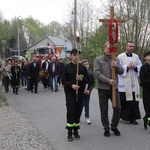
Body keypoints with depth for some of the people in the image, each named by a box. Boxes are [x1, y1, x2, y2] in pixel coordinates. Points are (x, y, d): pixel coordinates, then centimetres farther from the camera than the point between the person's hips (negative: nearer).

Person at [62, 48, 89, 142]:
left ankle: (76, 131, 19)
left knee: (78, 111, 5)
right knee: (71, 110, -11)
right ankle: (70, 132, 0)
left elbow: (87, 79, 7)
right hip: (70, 92, -3)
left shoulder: (83, 67, 7)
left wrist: (81, 79, -14)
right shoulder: (67, 67, 0)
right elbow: (63, 81, -3)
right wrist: (71, 85, -20)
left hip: (80, 92, 3)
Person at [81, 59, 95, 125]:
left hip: (88, 92, 3)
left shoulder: (90, 73, 0)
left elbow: (93, 83, 3)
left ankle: (87, 117, 17)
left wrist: (89, 90, -9)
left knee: (87, 104, 8)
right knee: (82, 104, -1)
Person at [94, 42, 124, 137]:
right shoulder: (98, 60, 0)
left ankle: (114, 127, 22)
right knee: (104, 110, 5)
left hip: (114, 87, 3)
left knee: (117, 108, 4)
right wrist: (108, 81, -18)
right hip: (103, 88, -3)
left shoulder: (116, 60, 11)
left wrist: (116, 66, -16)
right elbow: (97, 73, -10)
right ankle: (106, 128, 20)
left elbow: (121, 71, 5)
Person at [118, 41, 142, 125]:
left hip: (133, 82, 4)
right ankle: (120, 116, 19)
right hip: (124, 82, -3)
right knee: (123, 100, 0)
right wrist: (127, 66, -15)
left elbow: (141, 67, 13)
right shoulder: (120, 56, -1)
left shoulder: (136, 57, 11)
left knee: (134, 100, 1)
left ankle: (132, 118, 9)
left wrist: (135, 67, -7)